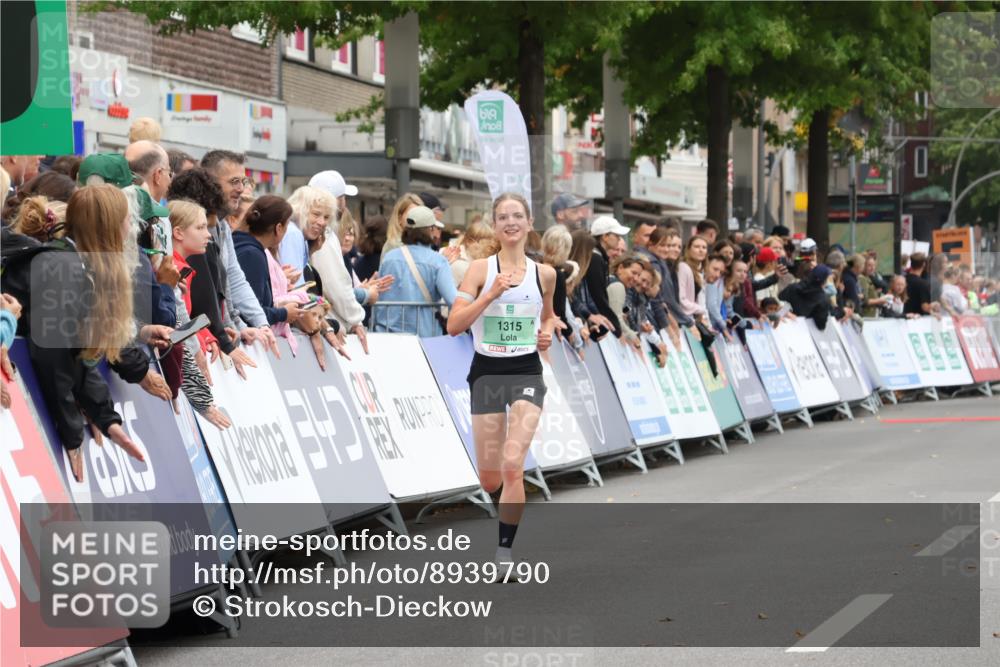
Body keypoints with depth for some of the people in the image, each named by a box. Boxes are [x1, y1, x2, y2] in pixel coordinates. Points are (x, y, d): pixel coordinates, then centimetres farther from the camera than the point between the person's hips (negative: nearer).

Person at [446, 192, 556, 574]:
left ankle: (504, 553, -10)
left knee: (512, 466, -18)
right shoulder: (481, 269, -3)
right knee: (488, 481, 4)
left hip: (526, 372, 0)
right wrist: (491, 294, -21)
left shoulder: (544, 273, 4)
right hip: (487, 372, 0)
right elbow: (454, 325, -11)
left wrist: (547, 333, 2)